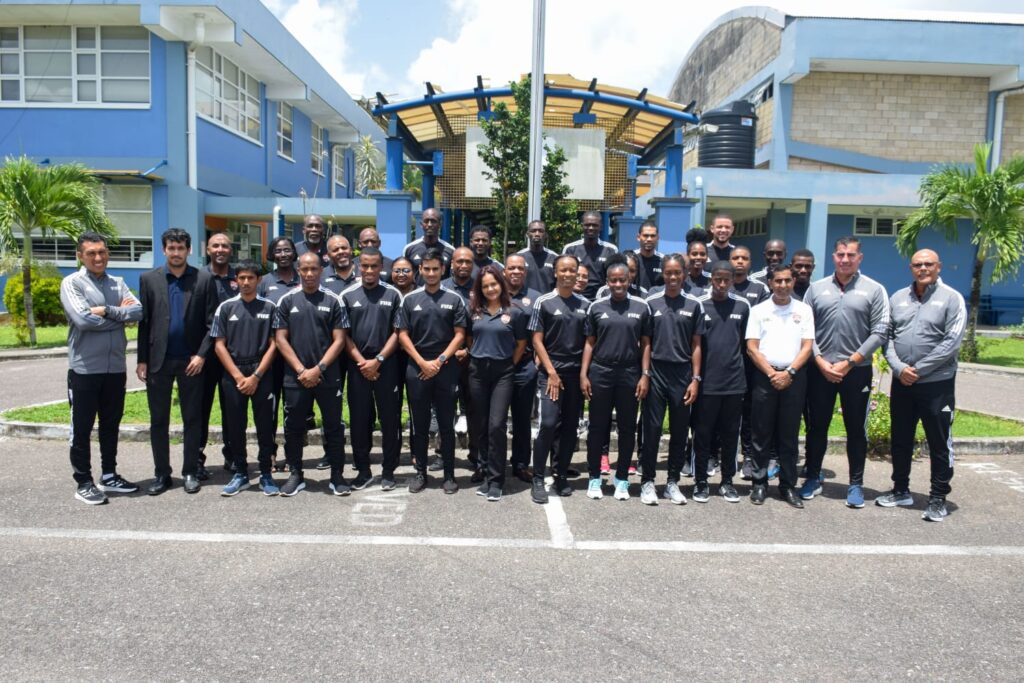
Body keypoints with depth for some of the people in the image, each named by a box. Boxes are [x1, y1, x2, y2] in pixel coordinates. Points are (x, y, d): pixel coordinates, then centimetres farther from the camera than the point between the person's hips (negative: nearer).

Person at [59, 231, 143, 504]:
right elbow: (83, 319, -19)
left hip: (115, 367, 5)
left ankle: (109, 475, 27)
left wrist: (106, 311, -16)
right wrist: (120, 313, -8)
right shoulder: (72, 283, -5)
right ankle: (83, 482, 16)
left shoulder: (118, 283, 9)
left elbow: (138, 311, -5)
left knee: (111, 425, 14)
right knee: (82, 428, 5)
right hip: (84, 368, -5)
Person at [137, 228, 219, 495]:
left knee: (192, 419, 7)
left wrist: (201, 354, -10)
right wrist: (142, 360, 0)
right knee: (158, 420, 8)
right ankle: (162, 473, 19)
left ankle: (190, 472, 18)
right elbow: (143, 322, 3)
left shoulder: (204, 279, 0)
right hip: (158, 360, 2)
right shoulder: (149, 279, 5)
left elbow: (212, 322, -1)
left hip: (191, 360, -1)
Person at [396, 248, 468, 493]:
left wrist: (440, 360, -9)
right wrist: (422, 362, -7)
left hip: (446, 369, -1)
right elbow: (403, 335, 3)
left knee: (446, 424, 4)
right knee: (419, 424, 7)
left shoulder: (454, 299, 3)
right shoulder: (410, 299, 5)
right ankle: (420, 472, 17)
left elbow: (459, 335, 1)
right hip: (417, 368, 1)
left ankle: (449, 474, 13)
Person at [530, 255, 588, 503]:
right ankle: (538, 479, -1)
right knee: (548, 424, -11)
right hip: (551, 372, -4)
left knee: (570, 427, 7)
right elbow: (537, 341, -3)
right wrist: (551, 372, -10)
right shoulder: (543, 302, -1)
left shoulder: (585, 305, 8)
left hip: (577, 373, 4)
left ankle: (561, 476, 18)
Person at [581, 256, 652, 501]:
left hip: (630, 374, 0)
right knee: (597, 426, 6)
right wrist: (583, 374, -1)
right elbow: (589, 342, 6)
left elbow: (645, 343, 5)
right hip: (600, 373, 0)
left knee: (627, 428, 8)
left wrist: (645, 375, -2)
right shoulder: (596, 307, 4)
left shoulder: (641, 307, 3)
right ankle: (594, 477, 18)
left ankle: (621, 478, 21)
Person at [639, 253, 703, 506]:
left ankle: (673, 482, 19)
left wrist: (695, 379, -1)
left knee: (679, 431, 8)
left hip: (682, 373, 1)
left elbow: (696, 345, 5)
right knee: (652, 429, 2)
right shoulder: (651, 302, 2)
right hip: (656, 372, -1)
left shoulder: (694, 305, 5)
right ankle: (647, 481, 12)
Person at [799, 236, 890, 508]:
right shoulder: (817, 288, 5)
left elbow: (879, 333, -4)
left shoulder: (874, 290, 0)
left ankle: (856, 484, 19)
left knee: (856, 430, 7)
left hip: (856, 371, -1)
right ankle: (813, 478, 23)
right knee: (816, 426, 9)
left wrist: (848, 363, -10)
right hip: (820, 370, 2)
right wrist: (821, 362, -7)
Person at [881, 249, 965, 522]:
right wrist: (899, 368, -9)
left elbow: (952, 342, -12)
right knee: (900, 441, 14)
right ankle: (901, 490, 28)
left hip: (937, 384, -4)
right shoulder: (898, 298, 9)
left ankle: (938, 499, 15)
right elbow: (887, 336, 6)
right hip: (901, 383, 4)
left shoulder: (952, 298, -4)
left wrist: (918, 370, -14)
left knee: (940, 444, 4)